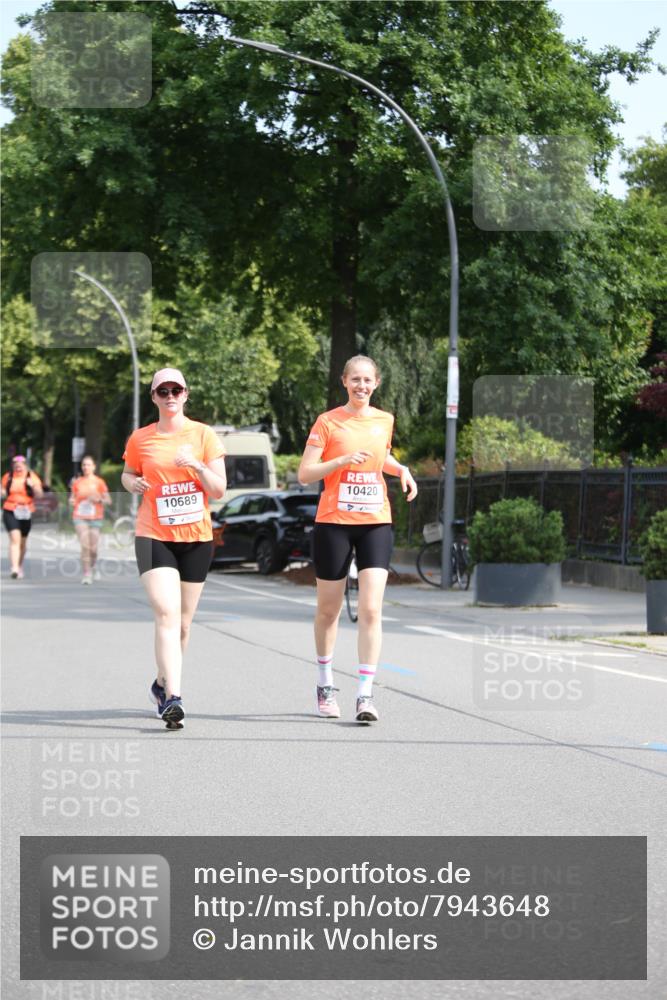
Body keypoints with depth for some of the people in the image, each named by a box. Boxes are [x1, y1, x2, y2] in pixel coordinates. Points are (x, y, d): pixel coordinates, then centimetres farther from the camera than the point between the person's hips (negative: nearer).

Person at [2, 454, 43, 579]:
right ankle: (14, 568, -26)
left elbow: (39, 494, -7)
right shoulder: (8, 477, 4)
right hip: (10, 512, -1)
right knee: (15, 538, -18)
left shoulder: (32, 477, 0)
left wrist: (33, 486, -25)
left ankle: (20, 566, 37)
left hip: (25, 513, 1)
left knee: (23, 541, 15)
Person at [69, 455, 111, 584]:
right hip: (80, 517, 0)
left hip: (95, 519, 0)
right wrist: (71, 502, -6)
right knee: (85, 546, -14)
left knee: (93, 548, 1)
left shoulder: (99, 482, 2)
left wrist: (99, 499, -15)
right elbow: (72, 499, 16)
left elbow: (108, 501, 4)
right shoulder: (77, 482, 6)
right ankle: (86, 574, -9)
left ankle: (94, 566, 33)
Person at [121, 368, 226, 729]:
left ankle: (162, 684, 34)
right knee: (167, 614, -18)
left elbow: (219, 490, -1)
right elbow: (128, 474, 20)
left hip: (196, 538, 2)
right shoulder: (140, 439, 3)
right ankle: (173, 698, -25)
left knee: (182, 622, 11)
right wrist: (132, 482, -4)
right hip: (154, 537, -2)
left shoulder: (203, 434, 1)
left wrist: (197, 465, -19)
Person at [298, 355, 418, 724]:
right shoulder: (328, 422, -4)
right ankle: (325, 684, 29)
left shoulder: (384, 421, 8)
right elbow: (304, 474, -8)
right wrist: (342, 461, -21)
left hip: (376, 523, 2)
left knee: (371, 610, -11)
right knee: (328, 609, 9)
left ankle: (365, 694, -11)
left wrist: (401, 470, 8)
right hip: (334, 523, -2)